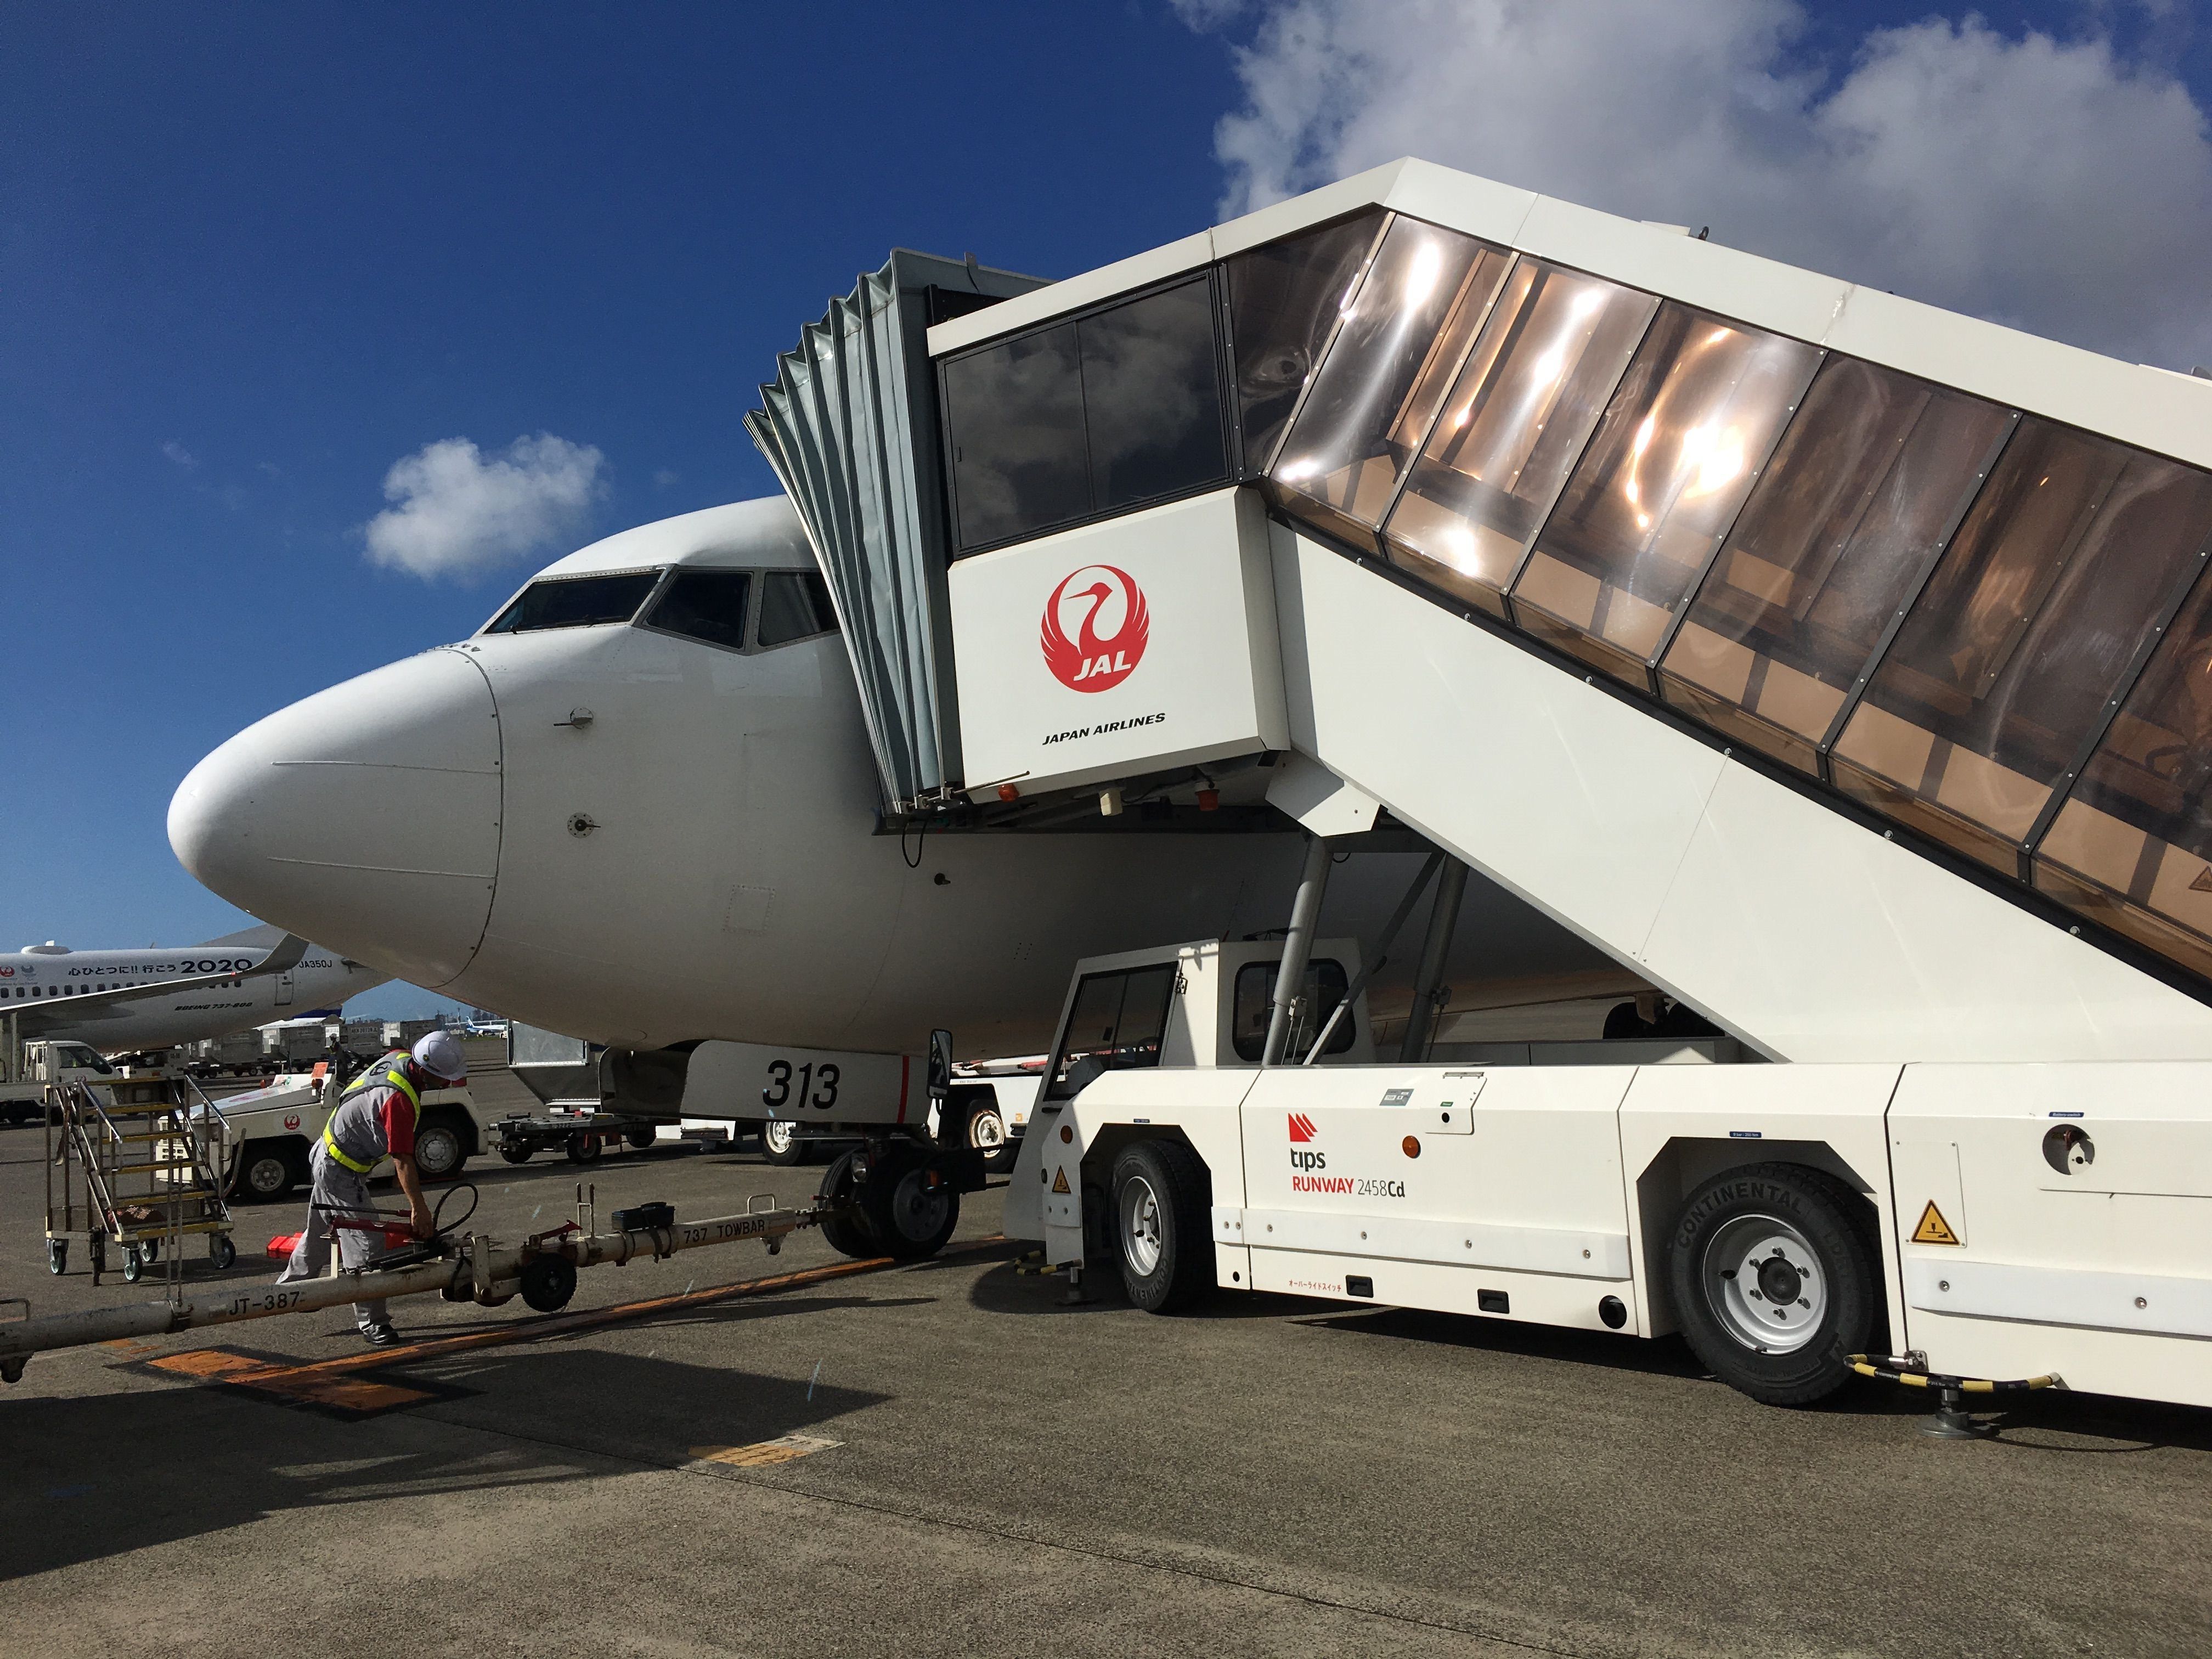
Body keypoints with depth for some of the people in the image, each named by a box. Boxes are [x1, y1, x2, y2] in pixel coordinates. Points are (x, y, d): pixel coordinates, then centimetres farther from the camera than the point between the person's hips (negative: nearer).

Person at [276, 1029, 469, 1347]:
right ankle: (373, 1323, -4)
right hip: (341, 1171, -10)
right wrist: (419, 1208, -26)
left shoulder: (399, 1058, -9)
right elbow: (402, 1160, -32)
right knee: (366, 1244, -9)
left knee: (320, 1232, 27)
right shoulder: (398, 1099, -35)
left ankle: (287, 1289, 46)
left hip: (327, 1155, 10)